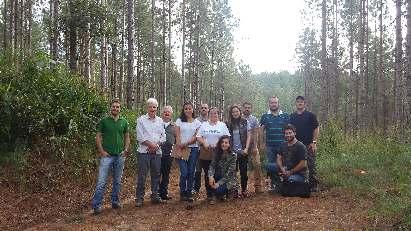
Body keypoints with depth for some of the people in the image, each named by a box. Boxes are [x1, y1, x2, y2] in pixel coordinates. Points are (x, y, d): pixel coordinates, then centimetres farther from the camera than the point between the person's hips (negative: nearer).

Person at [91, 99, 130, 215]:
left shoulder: (124, 122, 8)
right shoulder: (104, 121, 0)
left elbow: (127, 137, 13)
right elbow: (98, 137, 0)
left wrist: (126, 150, 1)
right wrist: (101, 151, -8)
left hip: (120, 156, 3)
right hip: (107, 155, -3)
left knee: (117, 181, 12)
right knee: (101, 182, -6)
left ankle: (115, 201, 25)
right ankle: (96, 205, 0)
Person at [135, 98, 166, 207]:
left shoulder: (160, 121, 13)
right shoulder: (141, 120, 1)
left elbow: (163, 137, 9)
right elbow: (140, 137, -7)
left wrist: (156, 145, -6)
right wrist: (151, 144, -12)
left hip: (157, 152, 4)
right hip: (144, 152, -4)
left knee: (156, 175, 8)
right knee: (142, 175, -3)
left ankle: (155, 196, 19)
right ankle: (139, 198, 4)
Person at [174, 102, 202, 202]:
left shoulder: (197, 122, 9)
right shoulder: (179, 121, 7)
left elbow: (196, 137, 0)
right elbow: (177, 136, 1)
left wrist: (186, 143, -13)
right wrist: (179, 149, -8)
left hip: (193, 149, 1)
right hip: (182, 149, -1)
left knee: (191, 172, 3)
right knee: (184, 172, -8)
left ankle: (189, 193, 13)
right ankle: (182, 193, 6)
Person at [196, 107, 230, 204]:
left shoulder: (222, 125, 9)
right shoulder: (204, 125, 12)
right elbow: (198, 137, 7)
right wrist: (204, 143, -11)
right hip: (206, 153, 1)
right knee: (207, 174, 2)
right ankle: (209, 194, 10)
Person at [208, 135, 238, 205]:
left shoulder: (233, 156, -16)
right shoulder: (217, 154, -2)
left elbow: (229, 173, -21)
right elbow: (212, 166, -10)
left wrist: (219, 183, -29)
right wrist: (211, 176, -31)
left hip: (229, 180, -6)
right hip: (219, 177, 6)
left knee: (218, 190, -30)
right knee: (210, 177, -23)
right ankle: (213, 196, -5)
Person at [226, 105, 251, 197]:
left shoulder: (245, 122, 2)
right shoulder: (228, 124, 5)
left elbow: (249, 136, 1)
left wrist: (246, 149, -8)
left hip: (243, 151, -1)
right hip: (232, 151, 1)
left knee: (243, 171, 4)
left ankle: (244, 190, 14)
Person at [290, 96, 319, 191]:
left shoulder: (310, 115, 1)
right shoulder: (292, 116, 12)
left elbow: (316, 129, -1)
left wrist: (314, 142, -9)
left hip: (309, 145, -4)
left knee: (311, 165, -3)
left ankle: (314, 185, 2)